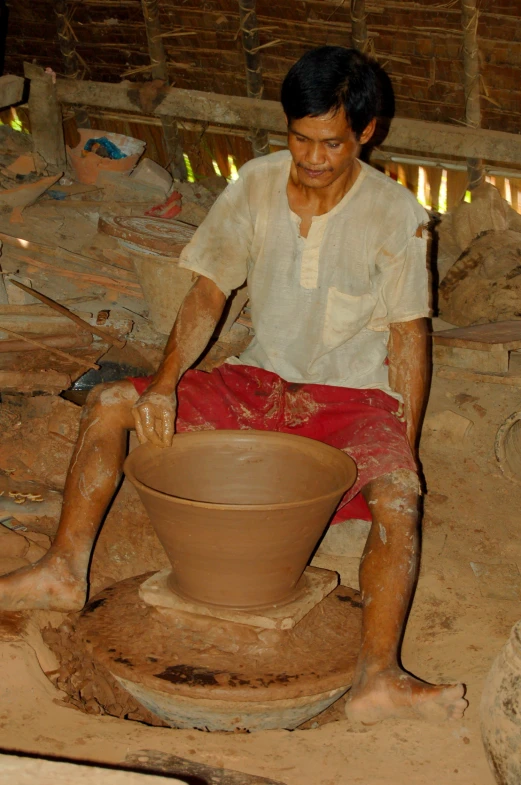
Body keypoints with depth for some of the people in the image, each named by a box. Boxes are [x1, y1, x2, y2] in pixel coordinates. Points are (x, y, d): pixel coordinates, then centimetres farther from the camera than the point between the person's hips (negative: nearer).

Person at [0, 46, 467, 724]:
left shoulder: (396, 215, -13)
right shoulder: (257, 186, -5)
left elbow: (408, 339, -8)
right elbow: (209, 293, -1)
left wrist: (405, 453, -13)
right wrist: (165, 385, -15)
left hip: (353, 396, -4)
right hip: (261, 382, 4)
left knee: (398, 497, -35)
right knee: (110, 402, -6)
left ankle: (379, 677, -42)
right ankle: (66, 570, -2)